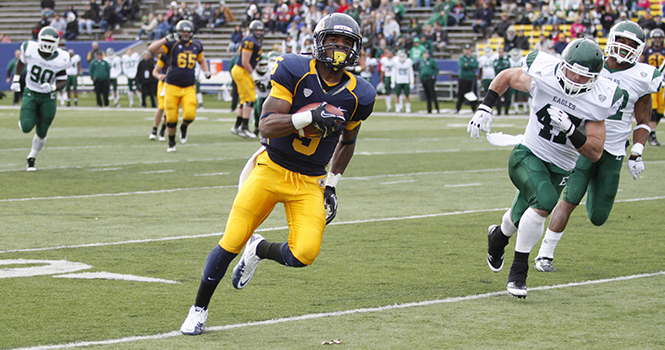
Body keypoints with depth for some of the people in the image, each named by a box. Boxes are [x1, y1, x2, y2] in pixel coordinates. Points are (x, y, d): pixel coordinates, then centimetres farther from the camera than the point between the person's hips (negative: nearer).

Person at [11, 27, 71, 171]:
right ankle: (23, 119, 20)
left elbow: (62, 82, -6)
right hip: (30, 94, 0)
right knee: (26, 128, -18)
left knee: (41, 133, 5)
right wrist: (16, 79, 5)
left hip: (48, 98, 0)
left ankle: (31, 159, 28)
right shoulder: (30, 50, -15)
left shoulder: (60, 60, -16)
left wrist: (52, 87, -26)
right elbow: (21, 62, 8)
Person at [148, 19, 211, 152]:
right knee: (171, 118, 0)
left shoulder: (197, 45, 9)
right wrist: (166, 39, -23)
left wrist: (206, 71, 12)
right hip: (172, 86, -2)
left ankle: (184, 127, 20)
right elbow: (151, 49, -17)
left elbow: (202, 60, 29)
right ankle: (171, 142, 24)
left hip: (189, 88, 2)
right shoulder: (172, 44, -6)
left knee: (190, 115, -16)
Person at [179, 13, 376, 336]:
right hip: (271, 169, -2)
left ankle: (259, 249, 20)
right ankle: (199, 309, 18)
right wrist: (310, 117, -32)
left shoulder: (357, 96, -3)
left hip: (310, 183, 2)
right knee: (231, 243, -4)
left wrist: (331, 185, 12)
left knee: (304, 254, -16)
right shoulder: (295, 71, -12)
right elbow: (266, 126, -19)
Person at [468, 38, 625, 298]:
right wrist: (485, 109, -6)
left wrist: (570, 129, -31)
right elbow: (506, 77, 3)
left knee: (521, 221, 15)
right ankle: (518, 271, -17)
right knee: (545, 200, -31)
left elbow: (595, 153, -15)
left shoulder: (598, 101, -16)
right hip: (527, 156, -3)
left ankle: (499, 235, 55)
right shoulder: (542, 76, -19)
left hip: (559, 169, 3)